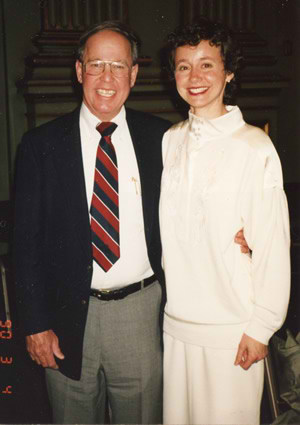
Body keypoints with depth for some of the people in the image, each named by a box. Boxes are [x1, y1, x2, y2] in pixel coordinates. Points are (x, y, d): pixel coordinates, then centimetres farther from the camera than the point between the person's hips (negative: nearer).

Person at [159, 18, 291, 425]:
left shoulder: (254, 147, -12)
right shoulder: (169, 141, 4)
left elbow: (273, 245, -11)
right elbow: (162, 231, 8)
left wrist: (261, 327, -9)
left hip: (230, 329, -4)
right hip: (173, 321, 5)